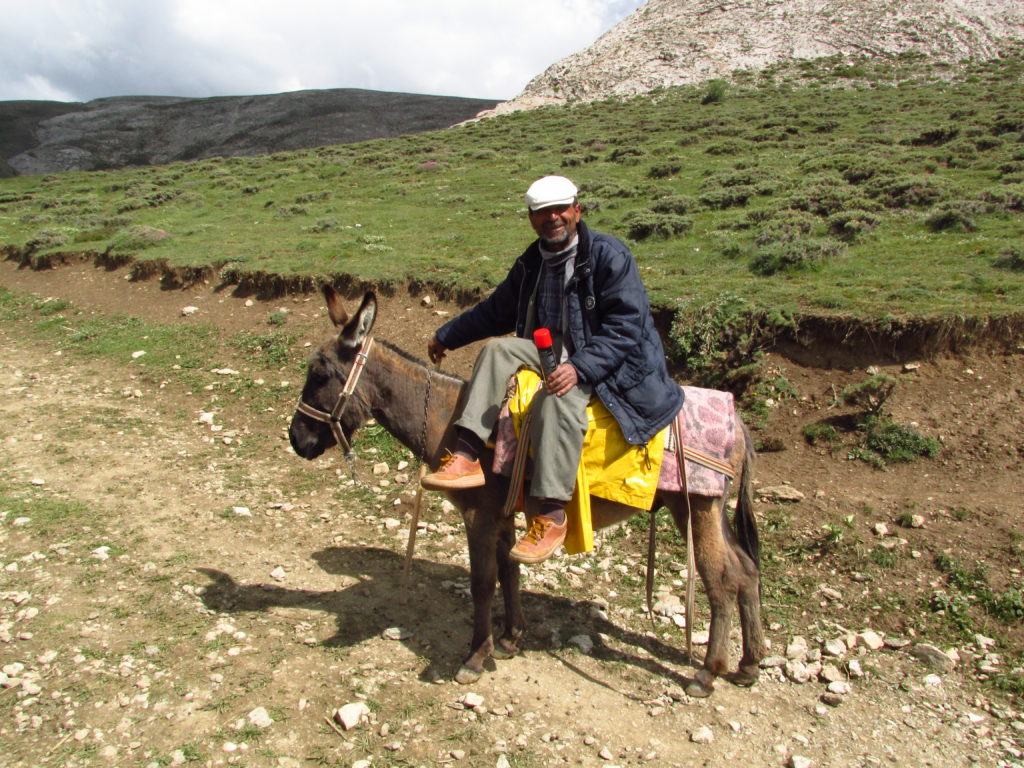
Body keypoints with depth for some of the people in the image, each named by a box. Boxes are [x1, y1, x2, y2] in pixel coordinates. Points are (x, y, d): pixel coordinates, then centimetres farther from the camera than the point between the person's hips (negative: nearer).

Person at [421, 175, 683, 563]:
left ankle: (551, 515, -35)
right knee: (497, 349, -16)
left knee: (558, 397, -36)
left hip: (614, 363, -7)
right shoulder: (530, 264, 10)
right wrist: (446, 336, 28)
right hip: (552, 353, 7)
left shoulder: (610, 255, -10)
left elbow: (625, 327, -17)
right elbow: (496, 311, 24)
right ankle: (466, 456, -27)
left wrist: (581, 368, -30)